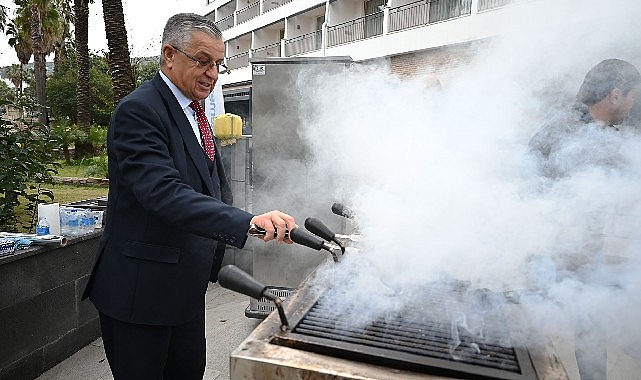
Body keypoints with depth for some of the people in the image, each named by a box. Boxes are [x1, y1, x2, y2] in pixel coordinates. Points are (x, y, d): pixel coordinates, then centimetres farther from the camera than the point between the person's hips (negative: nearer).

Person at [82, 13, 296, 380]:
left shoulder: (193, 113, 12)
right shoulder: (139, 110, -17)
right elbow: (163, 193, -31)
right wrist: (247, 222, -42)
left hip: (188, 284, 9)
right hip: (142, 288, -8)